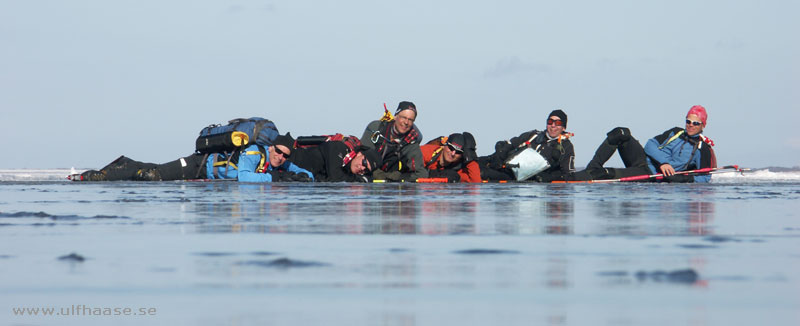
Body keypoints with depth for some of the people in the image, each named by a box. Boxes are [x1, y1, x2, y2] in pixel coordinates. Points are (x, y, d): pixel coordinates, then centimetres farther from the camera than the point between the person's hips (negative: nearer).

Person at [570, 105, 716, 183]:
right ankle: (593, 168, -22)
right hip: (642, 159, 6)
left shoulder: (703, 149, 1)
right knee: (621, 133, -14)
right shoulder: (675, 133, 15)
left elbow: (705, 178, -5)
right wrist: (663, 161, -14)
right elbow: (650, 145, 5)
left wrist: (683, 179, -22)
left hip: (652, 175, -6)